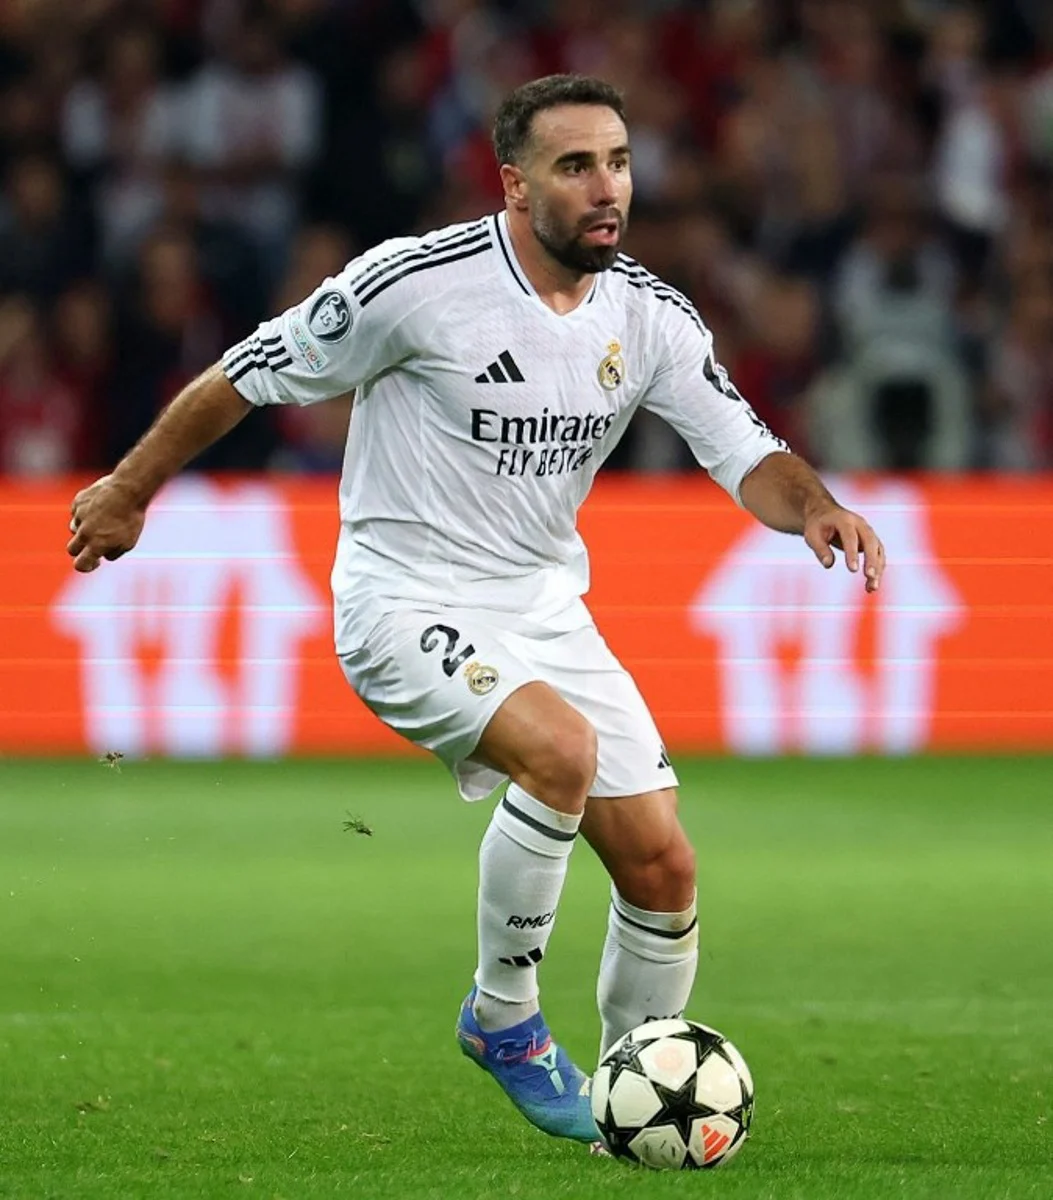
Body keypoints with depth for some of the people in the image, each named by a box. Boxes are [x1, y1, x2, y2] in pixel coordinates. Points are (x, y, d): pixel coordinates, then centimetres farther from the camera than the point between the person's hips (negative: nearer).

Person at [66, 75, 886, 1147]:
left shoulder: (650, 316, -2)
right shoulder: (418, 283, -18)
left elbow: (743, 451, 0)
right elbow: (251, 375, -7)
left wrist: (813, 508, -23)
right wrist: (130, 490, 4)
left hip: (545, 606, 6)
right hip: (408, 606, -6)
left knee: (663, 867, -1)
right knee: (561, 748, -32)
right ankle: (502, 1019, -11)